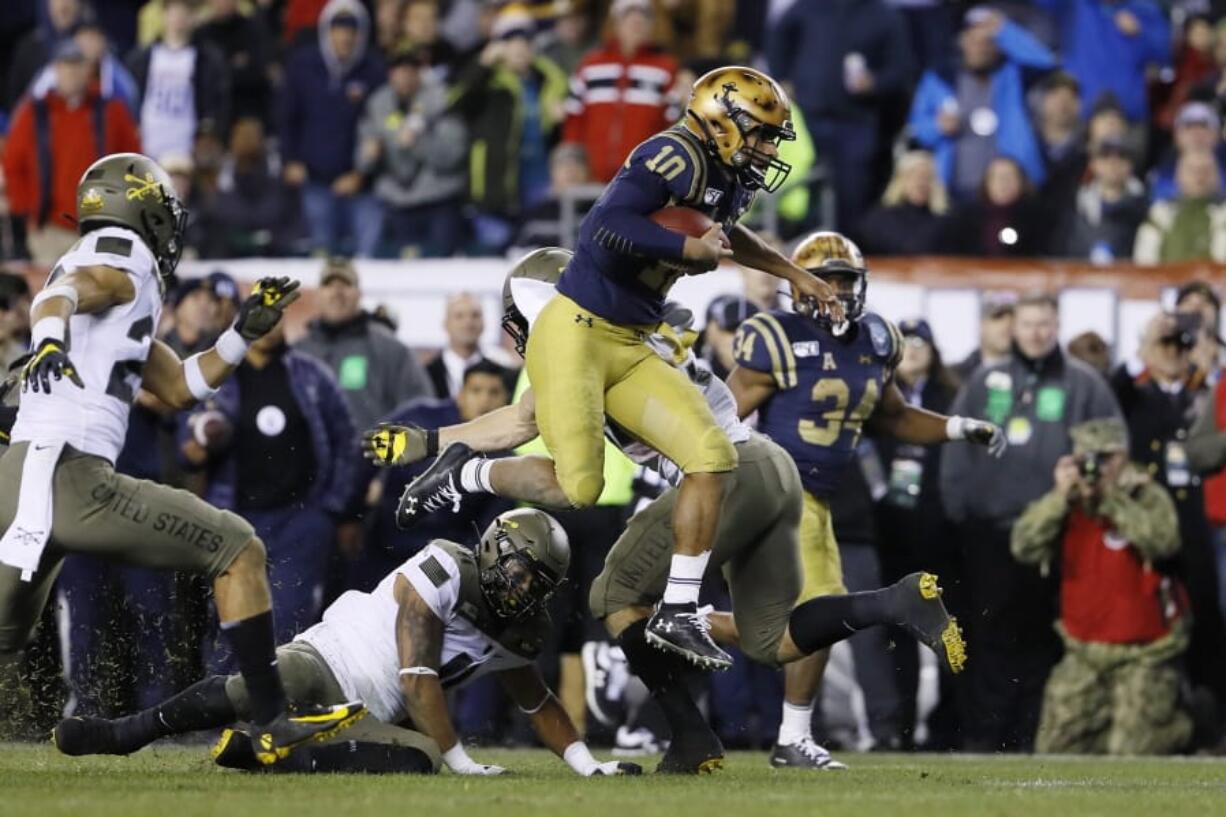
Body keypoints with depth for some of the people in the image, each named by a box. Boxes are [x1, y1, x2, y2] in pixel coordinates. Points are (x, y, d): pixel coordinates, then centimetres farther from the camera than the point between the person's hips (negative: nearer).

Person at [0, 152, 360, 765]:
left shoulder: (120, 288, 27)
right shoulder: (124, 265, -1)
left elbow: (179, 388, 31)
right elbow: (58, 294, -24)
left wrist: (245, 333, 25)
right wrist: (49, 340, -46)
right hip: (67, 476, -10)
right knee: (238, 550, -2)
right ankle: (272, 723, -5)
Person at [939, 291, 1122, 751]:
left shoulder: (1084, 385, 6)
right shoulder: (985, 382, 12)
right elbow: (957, 450, 10)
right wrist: (958, 510, 1)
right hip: (990, 532, 1)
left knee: (1039, 640, 1)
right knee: (992, 635, -1)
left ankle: (1029, 733, 5)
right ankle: (982, 734, 0)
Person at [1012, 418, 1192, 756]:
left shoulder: (1148, 497, -12)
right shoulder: (1066, 505, 0)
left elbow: (1163, 542, -32)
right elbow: (1024, 548, -15)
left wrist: (1111, 496, -31)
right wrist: (1061, 496, -24)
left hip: (1142, 654, -5)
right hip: (1084, 654, 5)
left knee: (1131, 754, -10)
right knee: (1055, 752, 1)